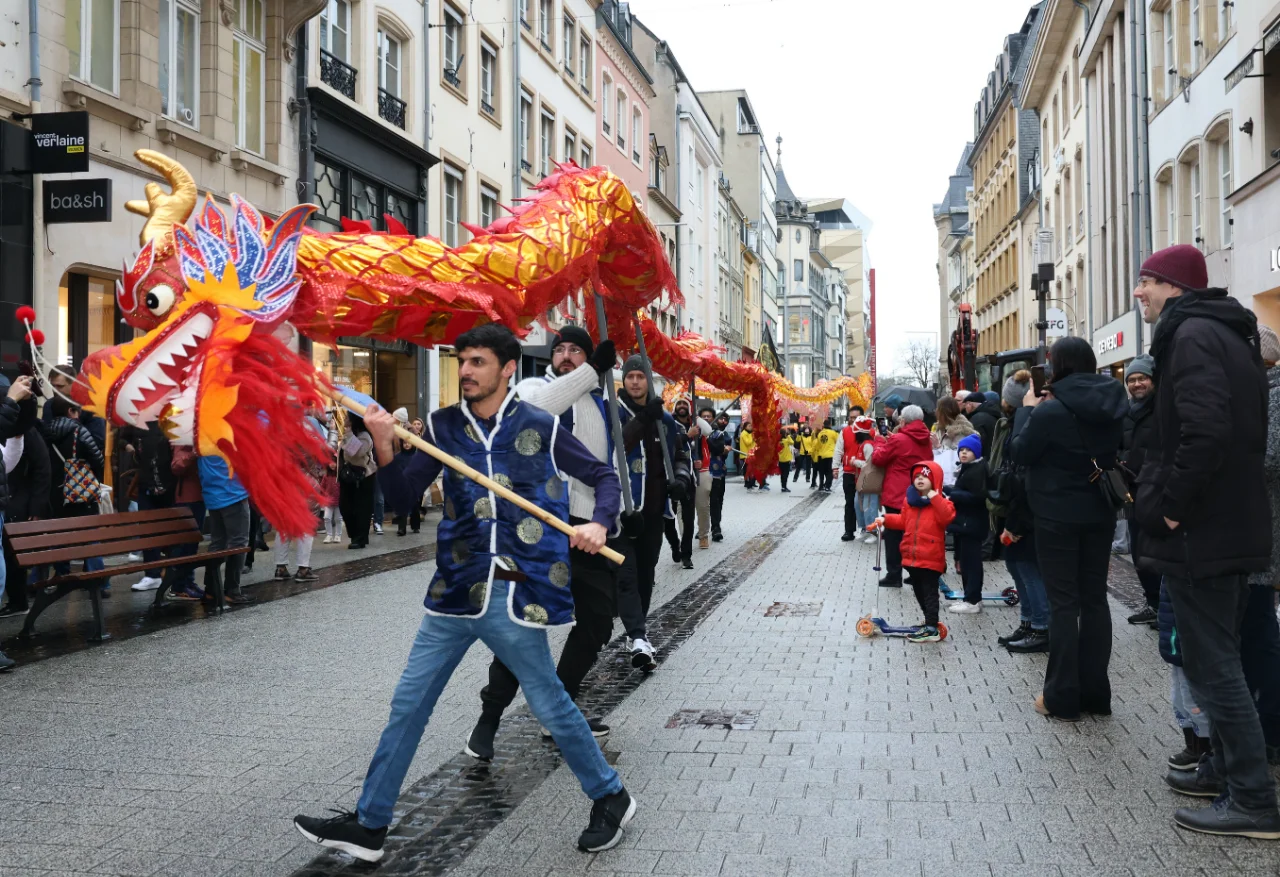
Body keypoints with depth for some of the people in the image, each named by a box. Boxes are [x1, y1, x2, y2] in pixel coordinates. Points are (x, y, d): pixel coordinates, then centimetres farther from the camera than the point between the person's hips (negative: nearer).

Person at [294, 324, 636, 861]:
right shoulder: (443, 427, 6)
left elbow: (604, 477, 6)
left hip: (514, 595, -4)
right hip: (455, 592, 4)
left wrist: (599, 524, -13)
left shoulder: (540, 428, -2)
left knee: (550, 705, 4)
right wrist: (385, 448, -13)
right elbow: (403, 498, 3)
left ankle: (610, 799, 26)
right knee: (408, 705, 9)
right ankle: (368, 825, 21)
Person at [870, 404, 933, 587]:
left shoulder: (898, 439, -14)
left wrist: (880, 442, 13)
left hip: (897, 495, -6)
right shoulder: (927, 441, 6)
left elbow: (878, 458, -6)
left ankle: (894, 575, 2)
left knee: (894, 535, 2)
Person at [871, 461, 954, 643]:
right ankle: (930, 621, 32)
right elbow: (903, 521, 21)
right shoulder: (910, 500, 10)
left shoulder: (940, 501, -9)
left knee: (929, 592, -5)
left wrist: (935, 498, -30)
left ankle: (931, 629, -3)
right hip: (912, 556, 8)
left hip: (930, 558, -7)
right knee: (919, 591, 18)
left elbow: (947, 517, -27)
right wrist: (886, 519, 10)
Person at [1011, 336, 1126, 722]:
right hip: (1099, 513, 6)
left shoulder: (1050, 411, -17)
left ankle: (1062, 698, 4)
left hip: (1057, 515, -6)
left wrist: (1027, 409, 3)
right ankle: (1095, 693, 18)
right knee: (1095, 599, 11)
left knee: (1064, 603, -1)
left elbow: (1020, 453, -7)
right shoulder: (1112, 406, 3)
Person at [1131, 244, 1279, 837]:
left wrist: (1172, 506, -20)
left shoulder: (1191, 335, -15)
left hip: (1200, 534, -10)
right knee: (1219, 659, 19)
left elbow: (1205, 430, -29)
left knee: (1212, 665, -4)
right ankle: (1226, 769, 31)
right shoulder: (1230, 334, 16)